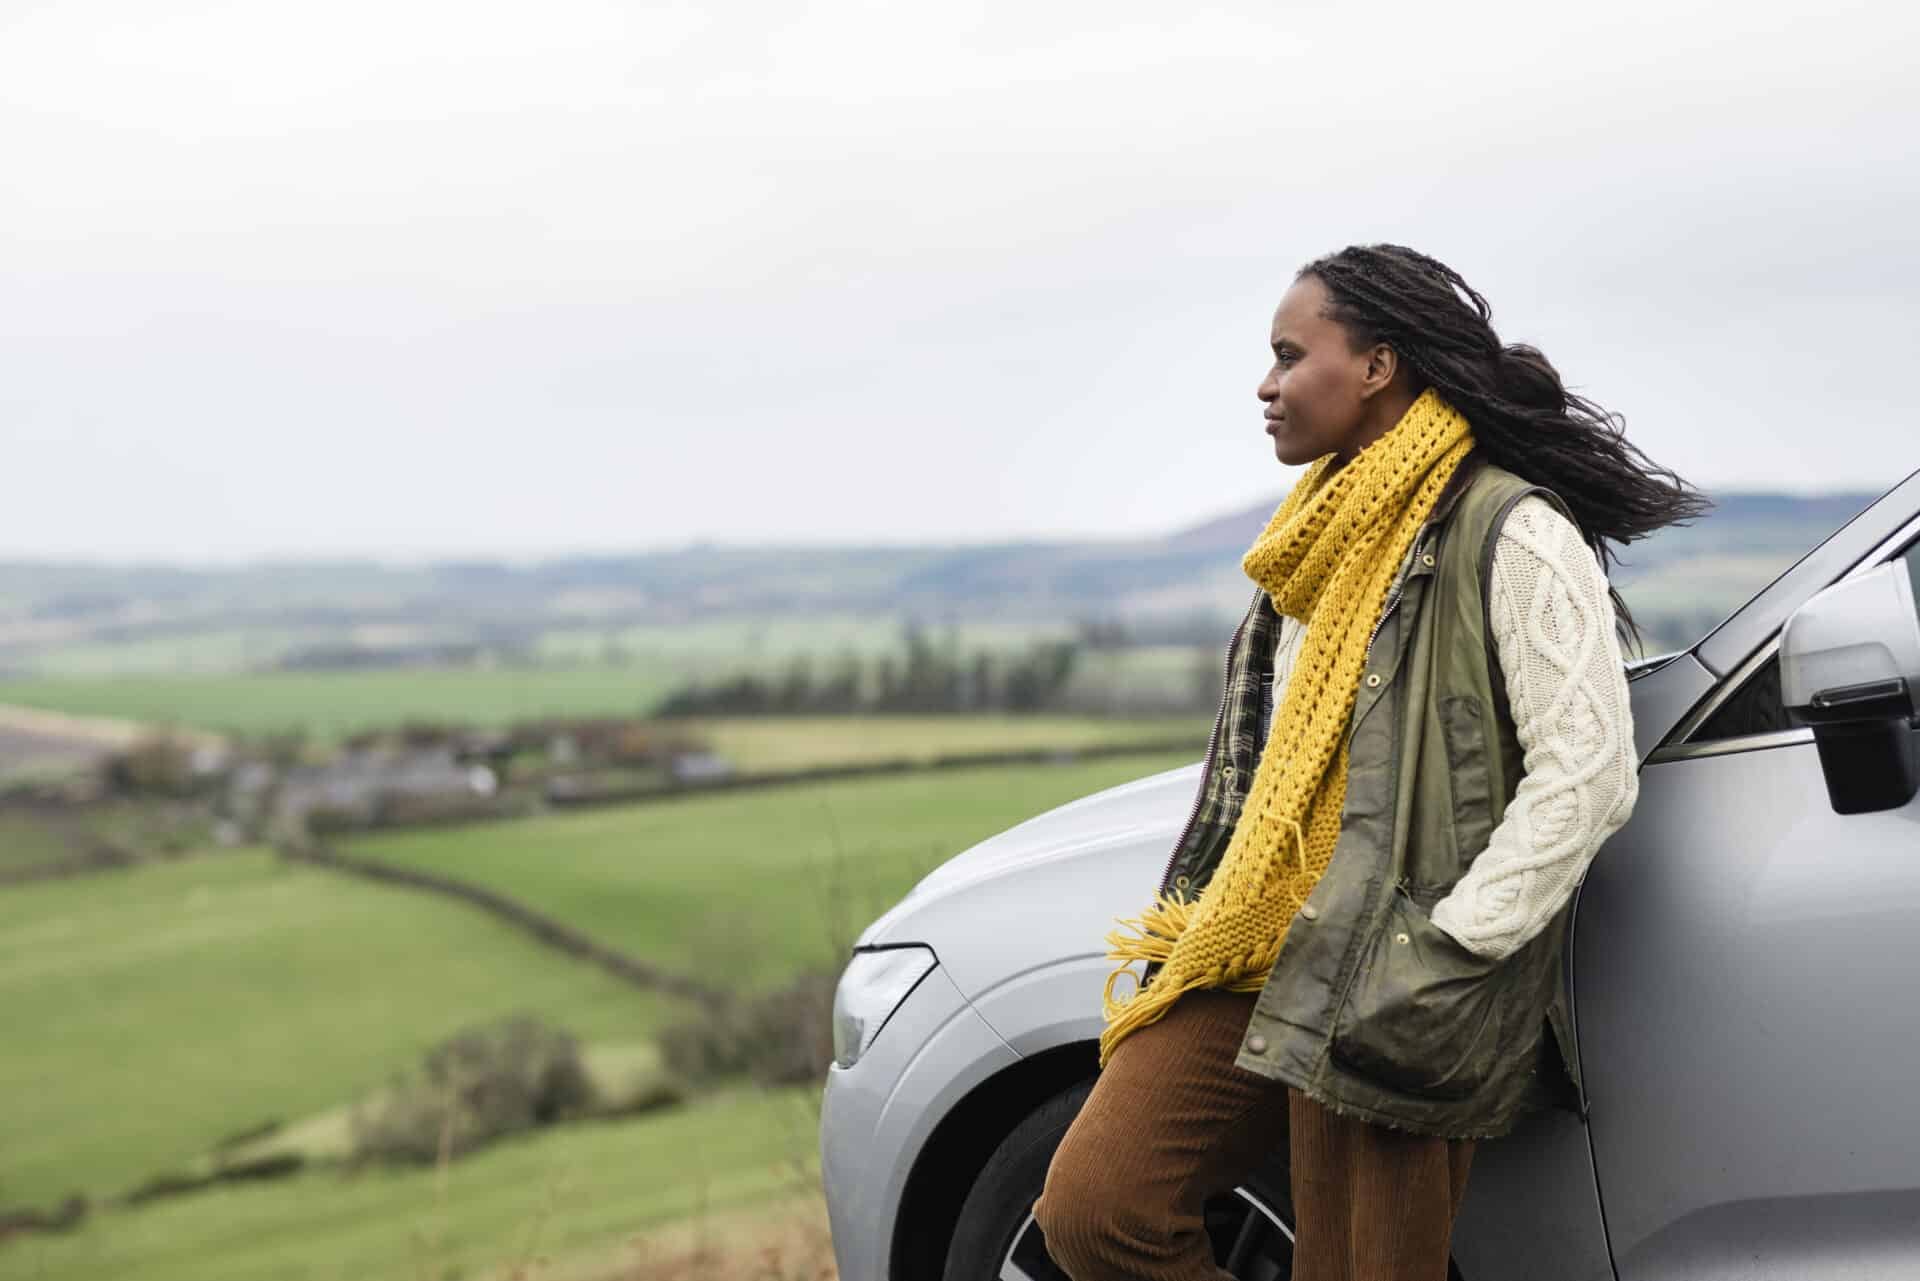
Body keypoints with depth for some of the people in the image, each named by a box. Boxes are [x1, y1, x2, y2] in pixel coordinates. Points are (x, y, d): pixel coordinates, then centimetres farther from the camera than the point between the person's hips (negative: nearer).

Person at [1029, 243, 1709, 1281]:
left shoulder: (1511, 535, -9)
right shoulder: (1325, 530, 20)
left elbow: (1587, 776, -15)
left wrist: (1443, 955, -16)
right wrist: (1200, 933, 17)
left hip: (1385, 1001, -8)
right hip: (1254, 964, 8)